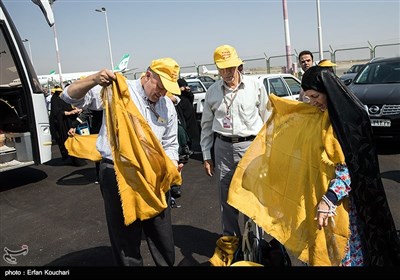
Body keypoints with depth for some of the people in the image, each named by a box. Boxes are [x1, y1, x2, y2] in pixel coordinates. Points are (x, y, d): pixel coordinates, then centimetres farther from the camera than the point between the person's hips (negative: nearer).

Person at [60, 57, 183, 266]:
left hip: (153, 177, 5)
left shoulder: (168, 107, 8)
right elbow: (71, 96, -7)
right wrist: (94, 80, -26)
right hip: (117, 174, -4)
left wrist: (172, 166, -3)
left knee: (162, 236, 16)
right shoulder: (116, 90, -6)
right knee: (125, 237, 9)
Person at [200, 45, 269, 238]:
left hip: (250, 145, -2)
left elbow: (267, 120, 6)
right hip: (223, 147, 3)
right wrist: (206, 156, 10)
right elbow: (206, 124, 12)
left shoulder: (256, 87, 2)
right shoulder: (212, 91, 7)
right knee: (226, 197, 10)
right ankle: (230, 238, 26)